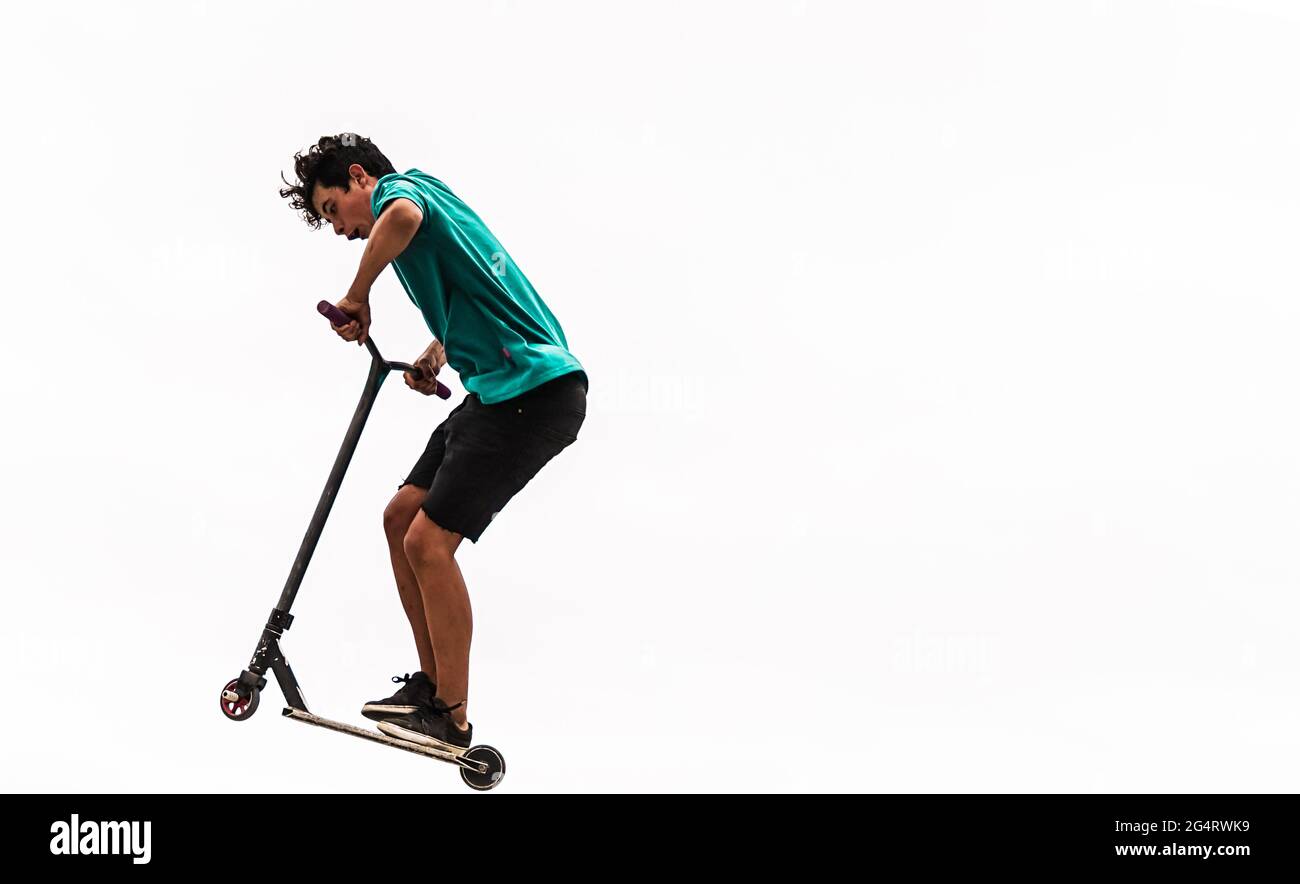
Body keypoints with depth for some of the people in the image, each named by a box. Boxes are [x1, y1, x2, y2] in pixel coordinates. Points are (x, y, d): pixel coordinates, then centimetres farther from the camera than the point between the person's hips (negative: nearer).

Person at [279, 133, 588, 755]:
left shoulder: (400, 186, -5)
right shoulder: (423, 197, 24)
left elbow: (402, 217, -33)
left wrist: (358, 296, -17)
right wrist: (435, 358, 17)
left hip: (535, 393, -11)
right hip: (498, 392, 11)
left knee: (428, 539, -12)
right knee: (401, 518, 11)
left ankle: (451, 719, -3)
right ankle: (433, 681, 19)